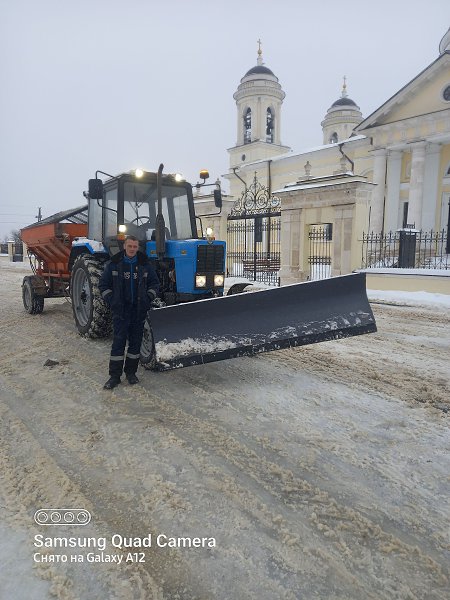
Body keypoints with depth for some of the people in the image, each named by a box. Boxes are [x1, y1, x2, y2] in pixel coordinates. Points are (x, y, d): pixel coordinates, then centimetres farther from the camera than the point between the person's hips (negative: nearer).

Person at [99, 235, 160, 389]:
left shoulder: (145, 264, 5)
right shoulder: (113, 264, 1)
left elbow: (154, 283, 13)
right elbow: (103, 284, 7)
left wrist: (149, 299, 1)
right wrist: (110, 300, -3)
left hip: (139, 309, 2)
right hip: (120, 309, -2)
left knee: (136, 341, 8)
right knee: (119, 341, -3)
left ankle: (131, 372, 20)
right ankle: (115, 375, 4)